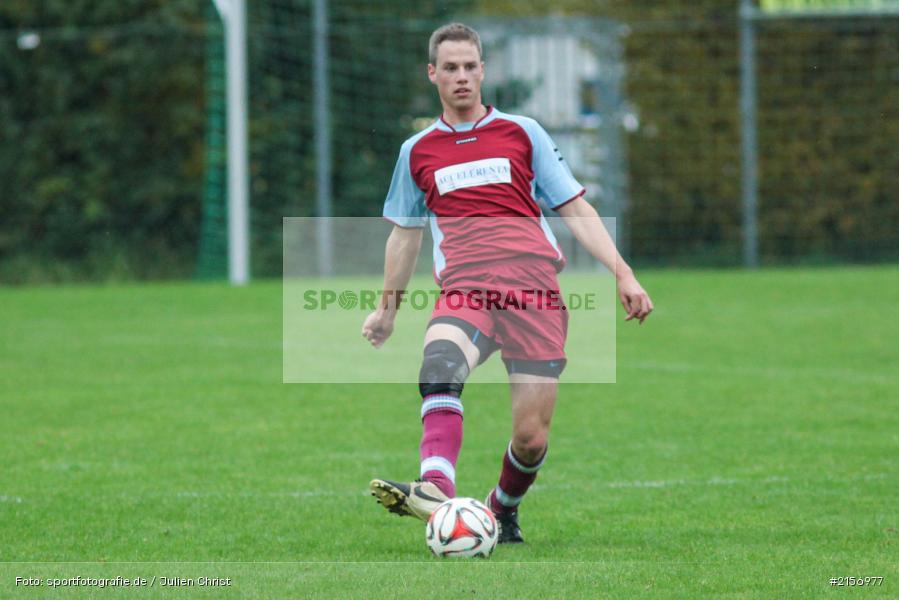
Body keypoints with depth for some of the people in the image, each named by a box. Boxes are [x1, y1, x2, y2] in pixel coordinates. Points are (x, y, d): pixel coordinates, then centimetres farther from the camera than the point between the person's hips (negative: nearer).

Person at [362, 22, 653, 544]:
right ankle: (437, 490, -53)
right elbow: (406, 232, 33)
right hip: (465, 288, 0)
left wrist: (623, 274, 4)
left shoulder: (522, 133, 14)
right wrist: (388, 307, 36)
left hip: (534, 285, 0)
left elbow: (576, 210, 14)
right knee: (440, 363, -35)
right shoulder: (417, 151, 19)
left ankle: (504, 511, 23)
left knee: (531, 438, -7)